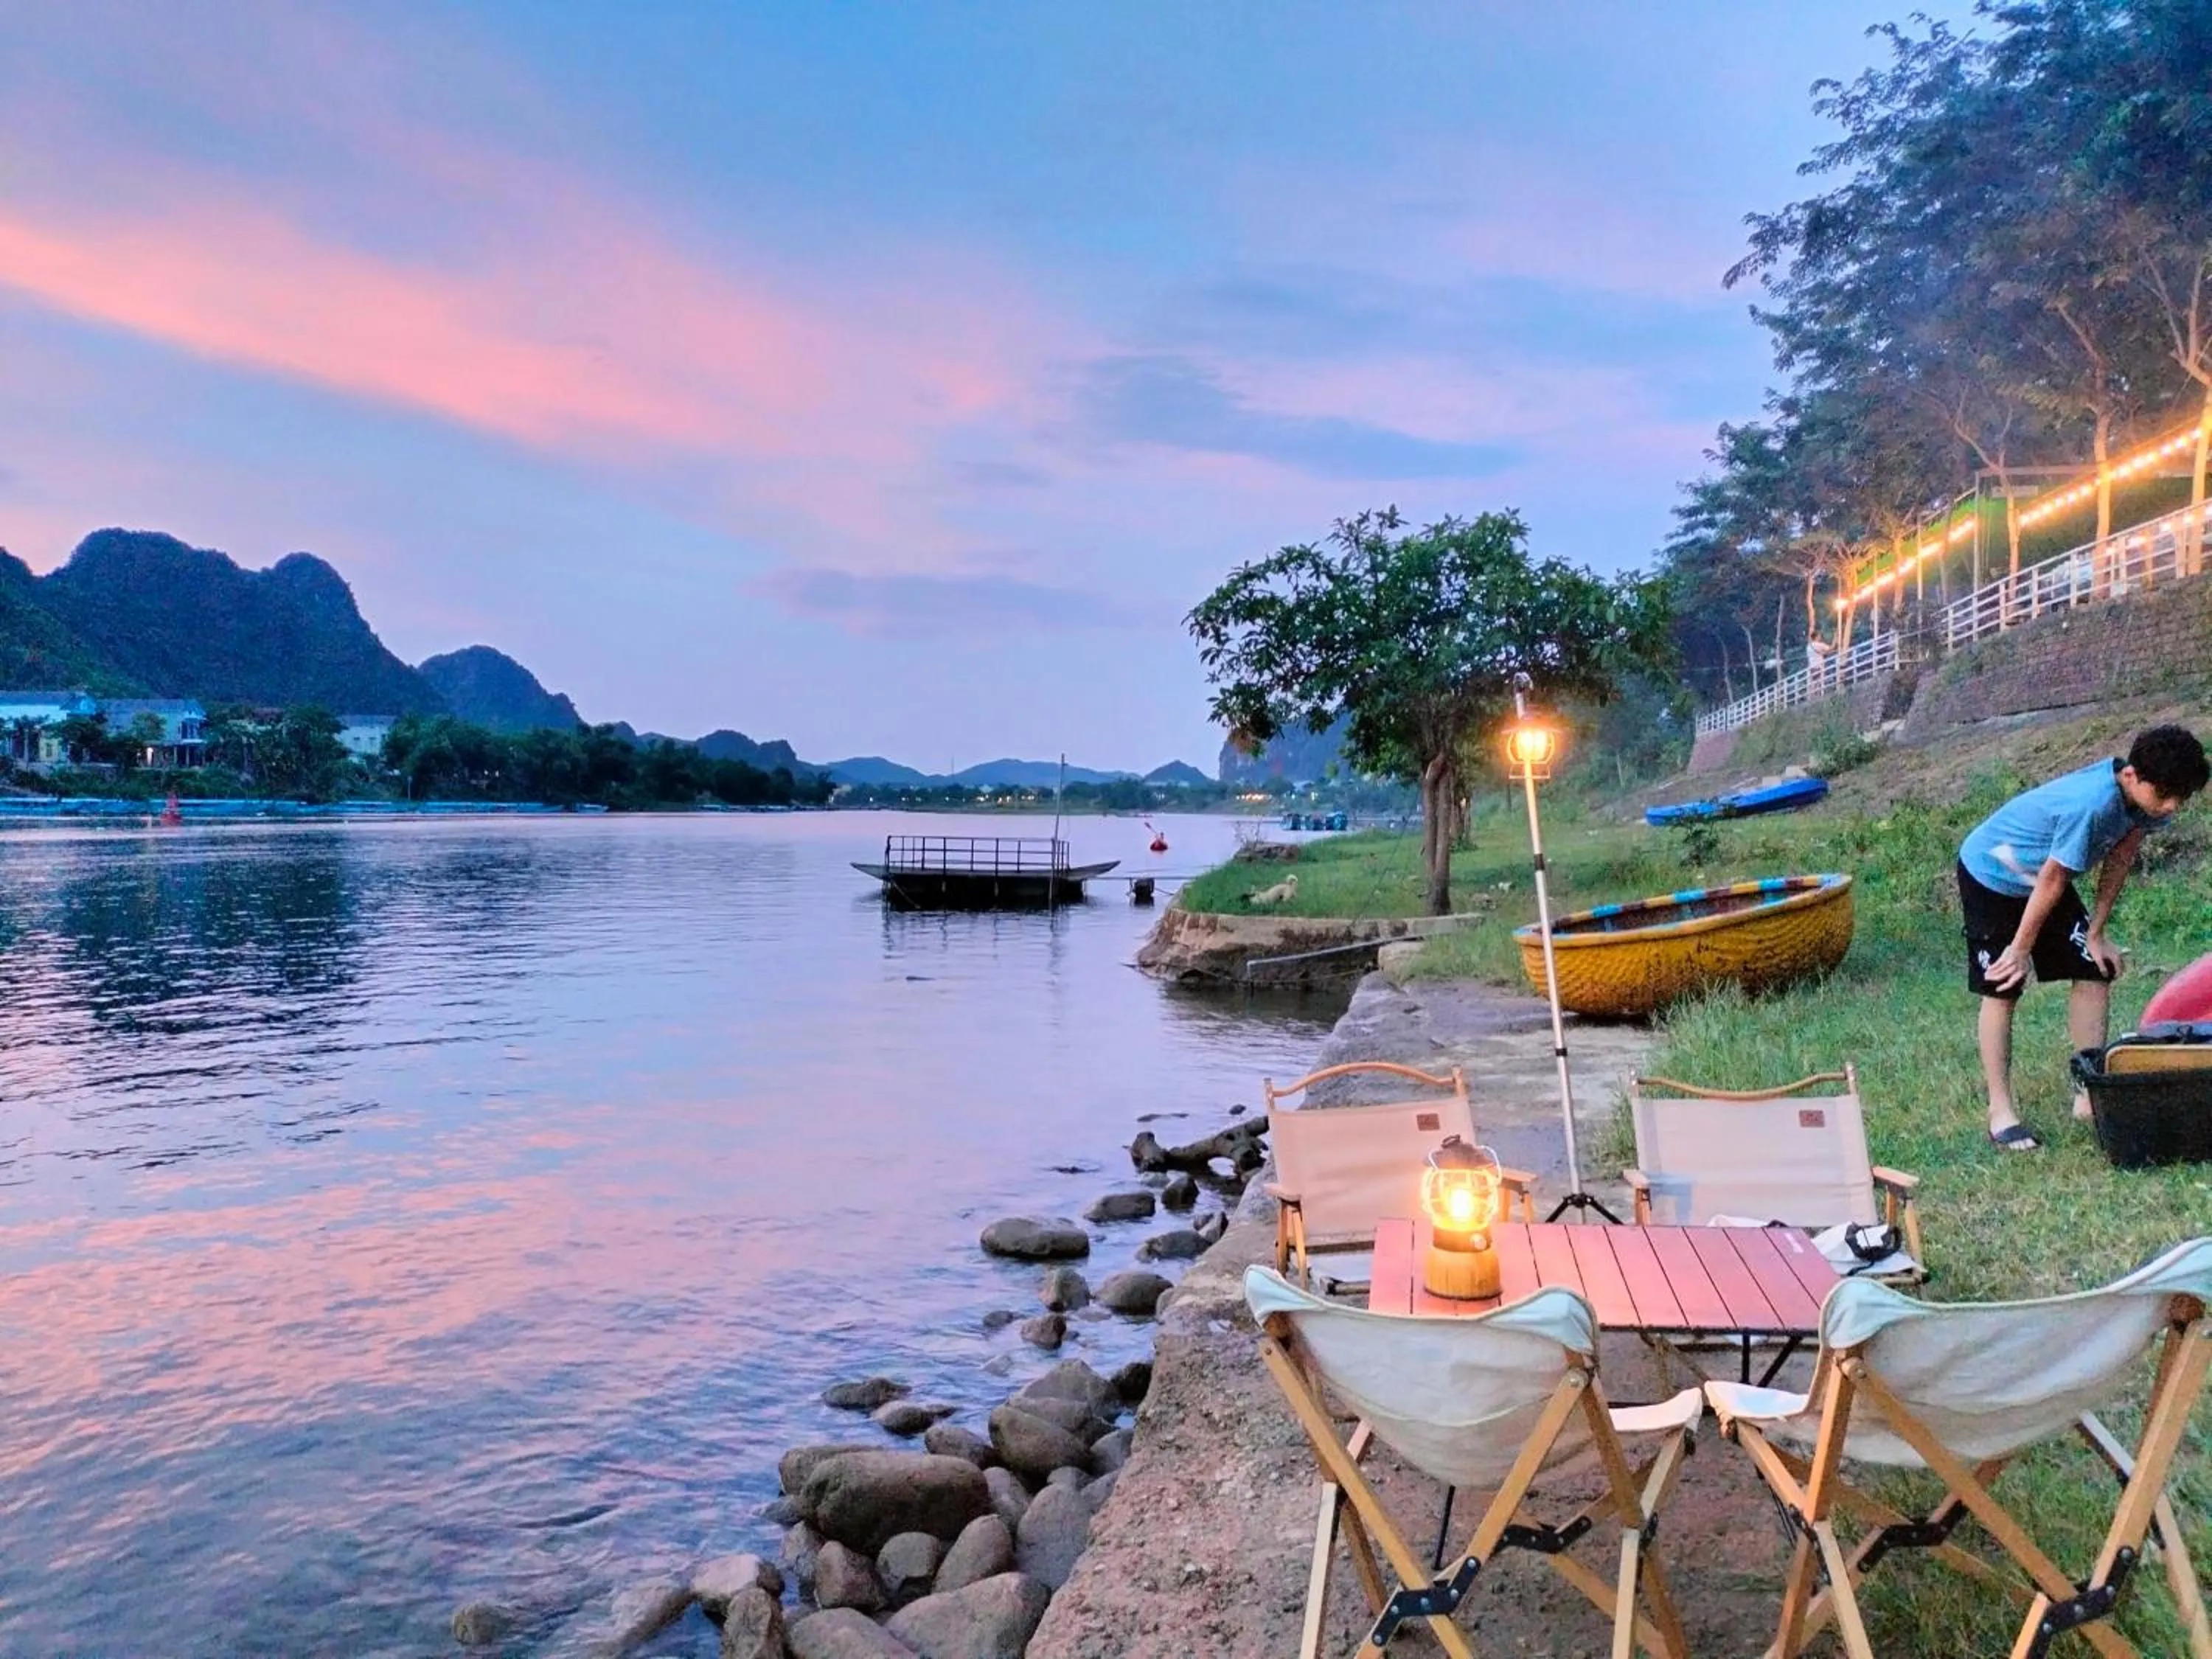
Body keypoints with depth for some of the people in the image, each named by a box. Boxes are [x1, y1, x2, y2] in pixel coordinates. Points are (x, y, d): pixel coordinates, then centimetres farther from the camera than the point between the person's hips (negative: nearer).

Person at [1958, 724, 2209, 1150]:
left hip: (2039, 878, 8)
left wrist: (2096, 933, 0)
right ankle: (2001, 1114, -1)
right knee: (2002, 992, -7)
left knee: (2095, 971, 4)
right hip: (1990, 875, -8)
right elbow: (2053, 880, -28)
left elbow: (2119, 860, -2)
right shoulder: (2092, 804, -38)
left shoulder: (2143, 797, -15)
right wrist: (2021, 949, -16)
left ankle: (2091, 1095, 13)